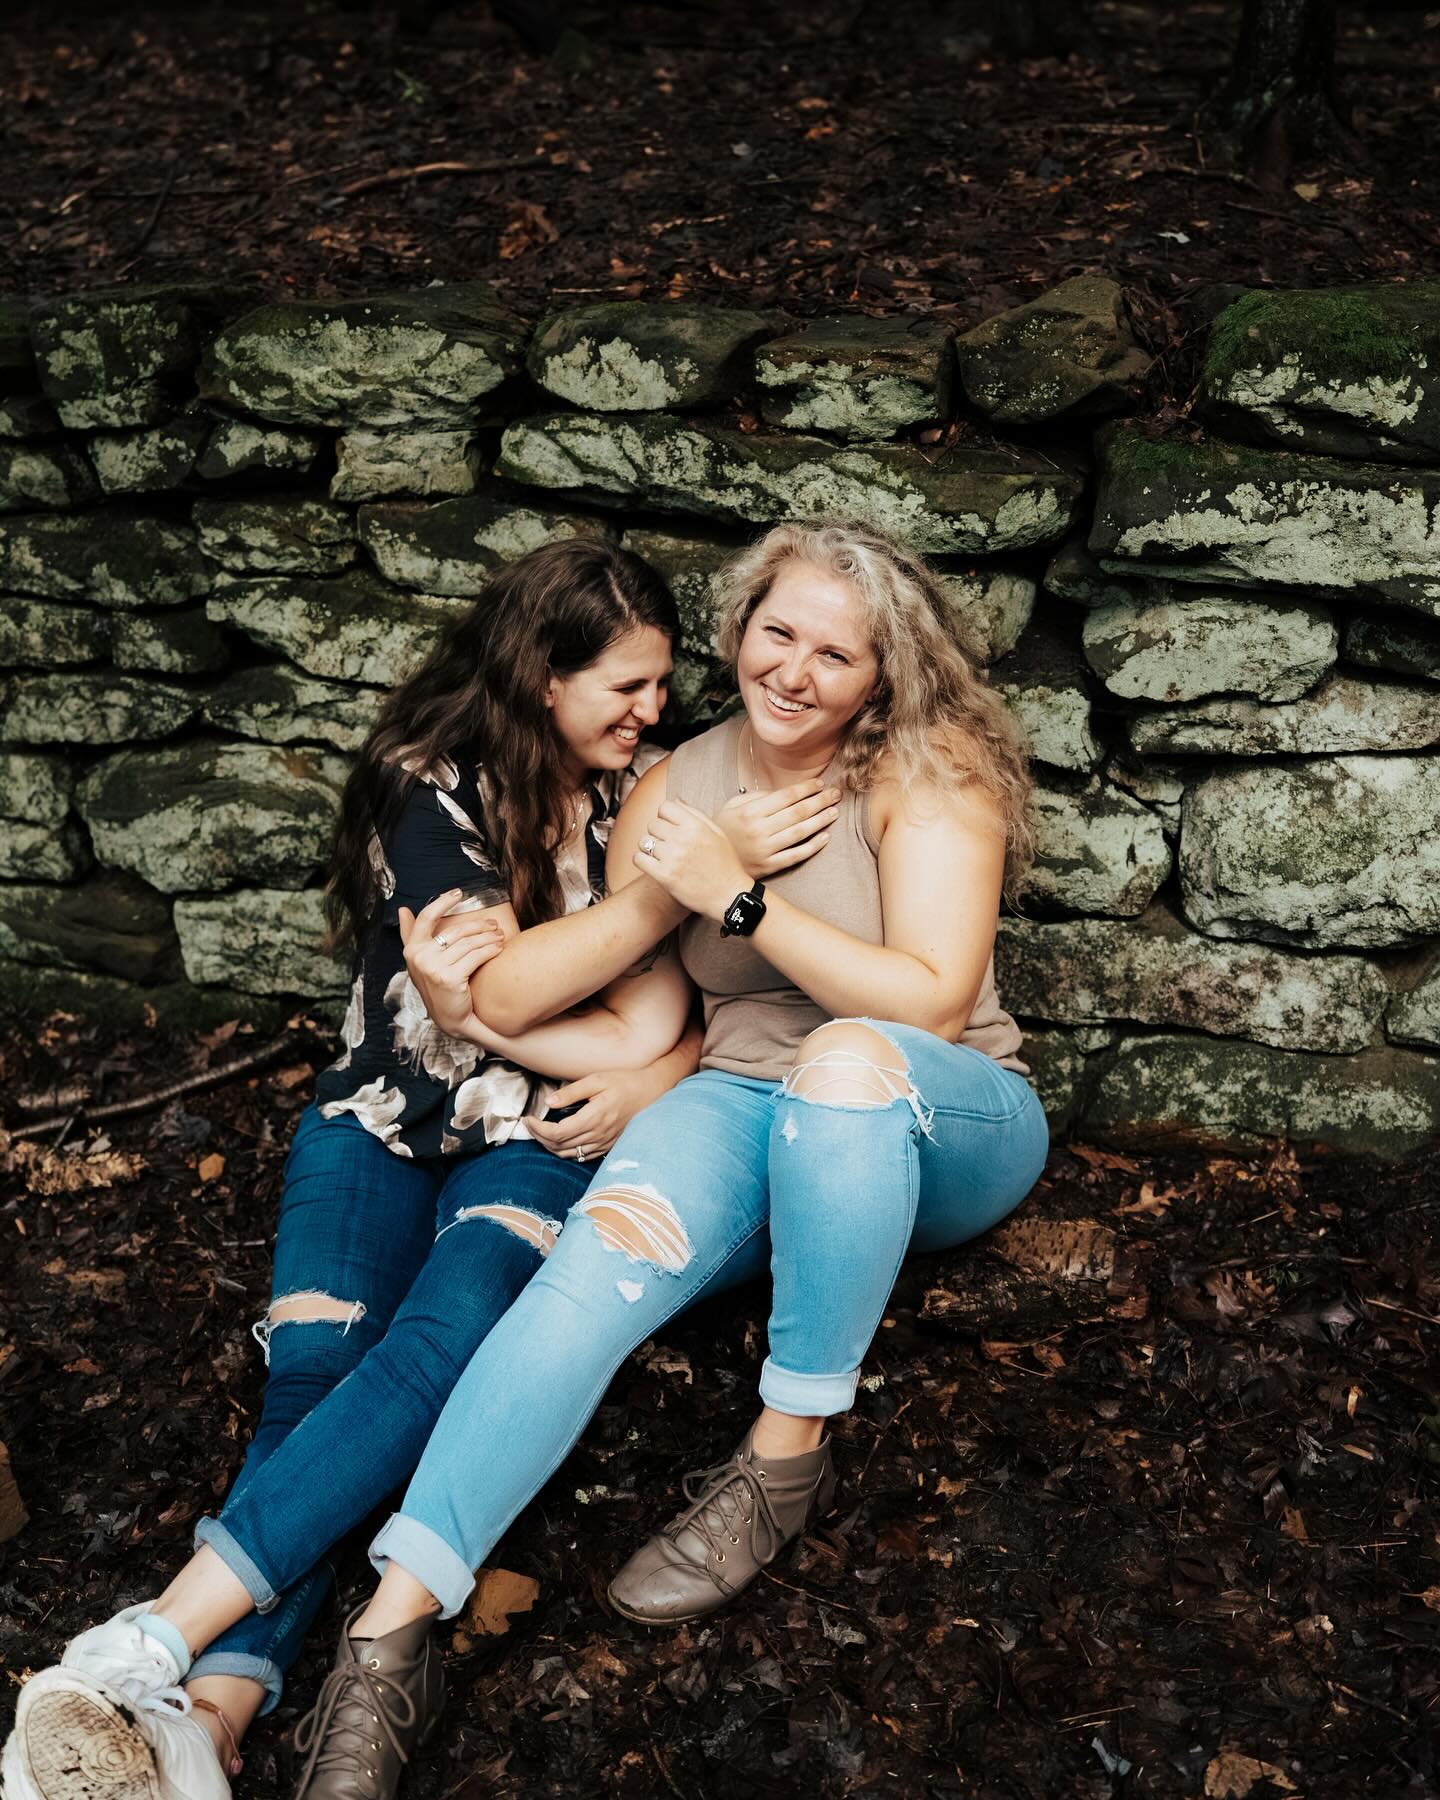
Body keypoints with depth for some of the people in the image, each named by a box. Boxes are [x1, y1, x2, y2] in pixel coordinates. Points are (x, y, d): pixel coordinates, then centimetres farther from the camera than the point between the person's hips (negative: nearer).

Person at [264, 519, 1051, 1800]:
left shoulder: (928, 776, -9)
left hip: (941, 1129, -2)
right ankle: (390, 1637, -34)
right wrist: (483, 1005, -12)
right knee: (602, 1262, -29)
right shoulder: (676, 789, 3)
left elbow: (931, 999, -18)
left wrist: (742, 896, -23)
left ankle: (786, 1459, -24)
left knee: (848, 1060, -39)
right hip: (749, 1110, 3)